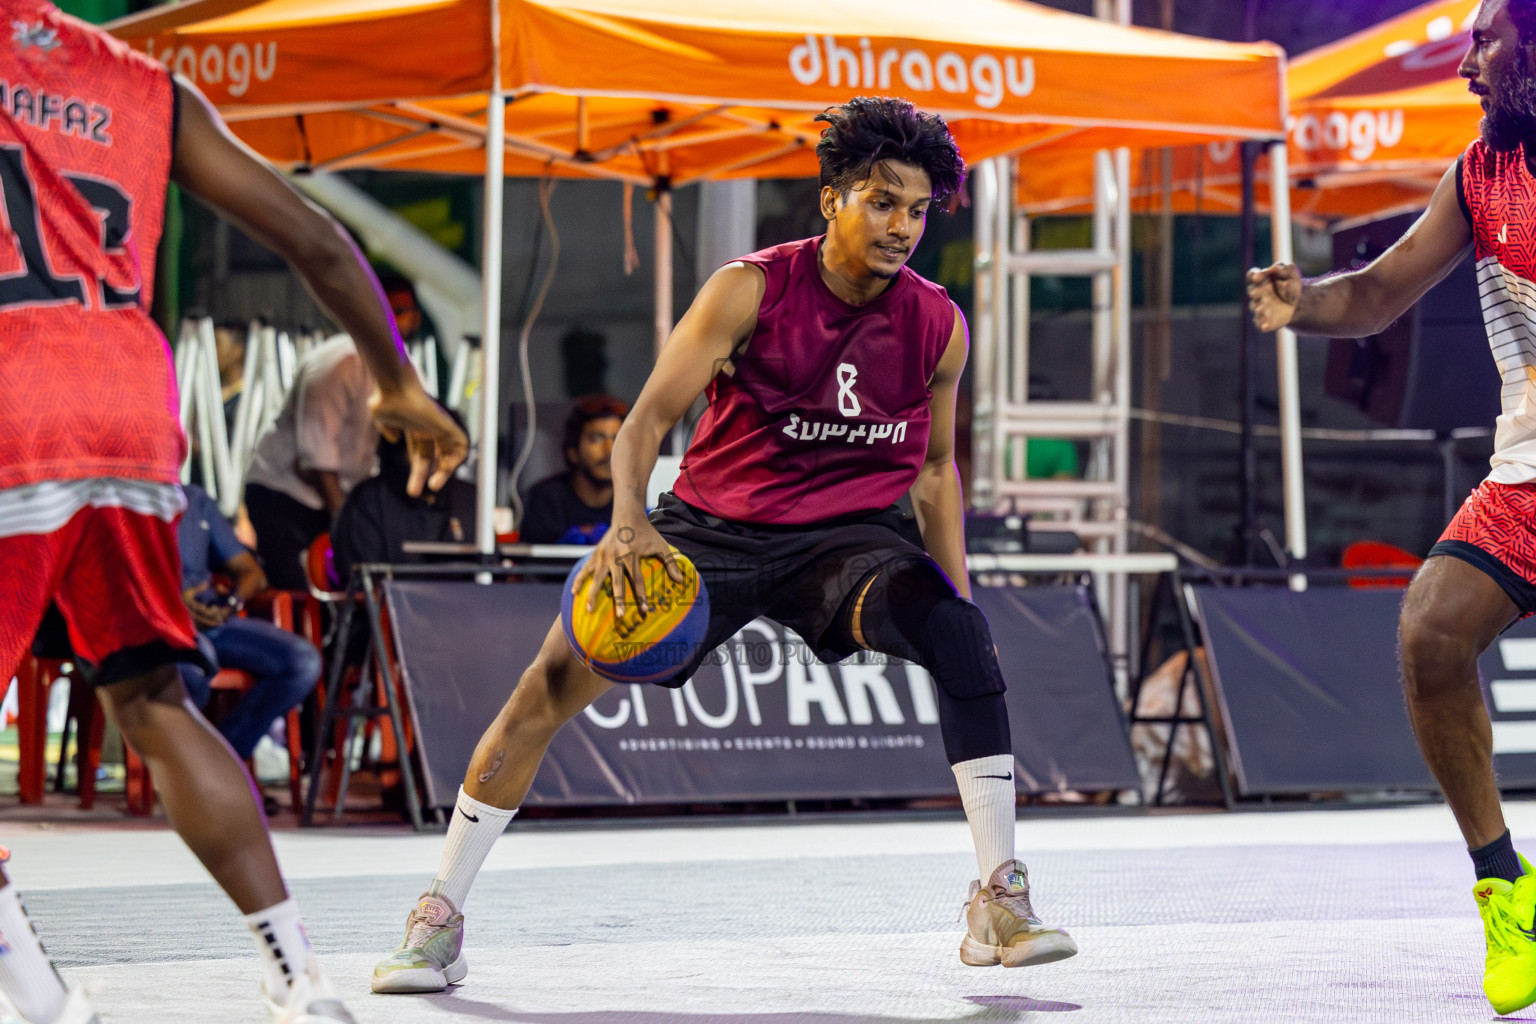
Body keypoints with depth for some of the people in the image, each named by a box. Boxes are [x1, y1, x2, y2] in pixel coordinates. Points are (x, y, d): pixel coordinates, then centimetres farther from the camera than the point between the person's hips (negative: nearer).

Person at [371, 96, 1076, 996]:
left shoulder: (938, 326, -4)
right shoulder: (752, 290, -13)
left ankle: (999, 903, -21)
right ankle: (441, 922, 0)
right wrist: (629, 523, -35)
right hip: (714, 527, -1)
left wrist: (959, 603, 8)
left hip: (846, 539, 1)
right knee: (556, 679, -14)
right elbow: (651, 416, -16)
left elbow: (935, 468, 12)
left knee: (959, 634, -29)